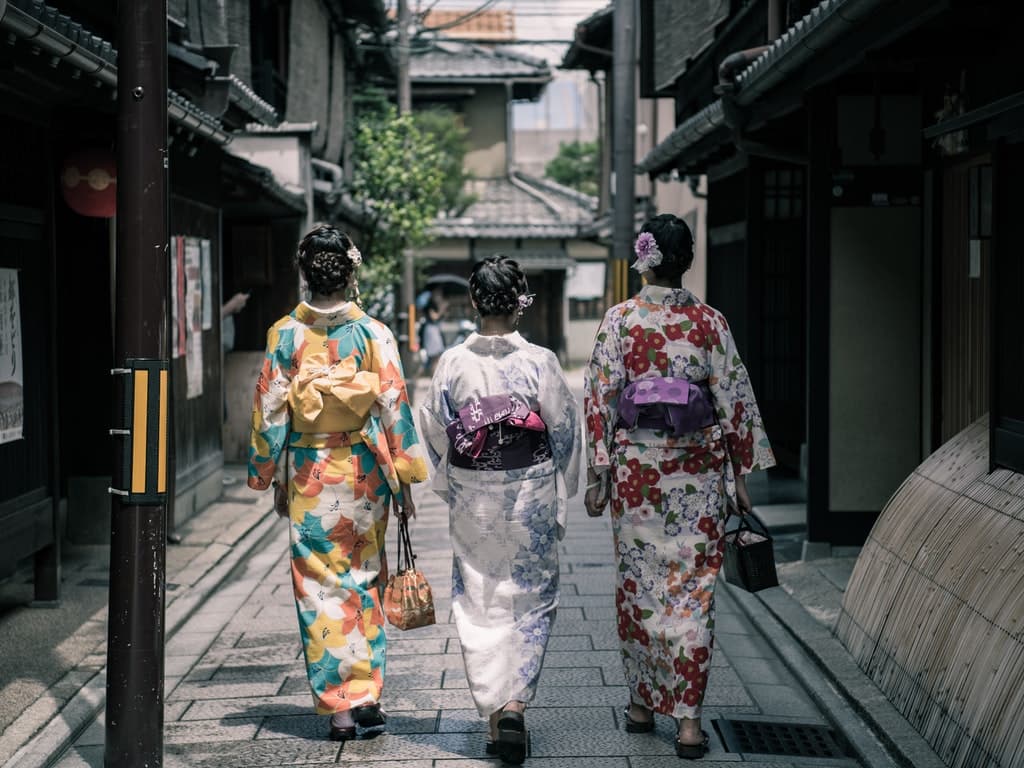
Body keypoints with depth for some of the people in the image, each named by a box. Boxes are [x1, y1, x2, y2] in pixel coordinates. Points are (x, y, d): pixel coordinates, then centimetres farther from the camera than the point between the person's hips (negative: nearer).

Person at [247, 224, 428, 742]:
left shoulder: (284, 335, -3)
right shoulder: (373, 334, -5)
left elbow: (270, 411, 0)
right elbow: (393, 406, -5)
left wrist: (272, 477, 10)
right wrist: (403, 479, 2)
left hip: (308, 472, 0)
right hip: (364, 470, 0)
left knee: (320, 587, 5)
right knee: (365, 582, 14)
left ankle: (338, 705, 5)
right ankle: (367, 693, 13)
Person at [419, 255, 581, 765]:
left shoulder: (452, 363, -6)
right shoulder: (540, 363, -10)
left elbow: (434, 432, 2)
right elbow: (565, 431, -4)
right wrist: (560, 498, 9)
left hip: (472, 500, 1)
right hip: (530, 493, -1)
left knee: (479, 604, 11)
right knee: (530, 601, 10)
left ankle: (491, 712, 13)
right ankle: (515, 702, -5)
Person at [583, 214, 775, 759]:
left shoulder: (619, 320, -4)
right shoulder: (709, 322, -2)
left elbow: (600, 399, -4)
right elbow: (734, 401, 0)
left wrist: (598, 474, 2)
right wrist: (740, 475, 7)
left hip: (636, 465, 0)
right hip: (698, 469, 0)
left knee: (639, 582, 13)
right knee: (692, 587, 2)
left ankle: (641, 704, 23)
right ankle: (688, 717, -2)